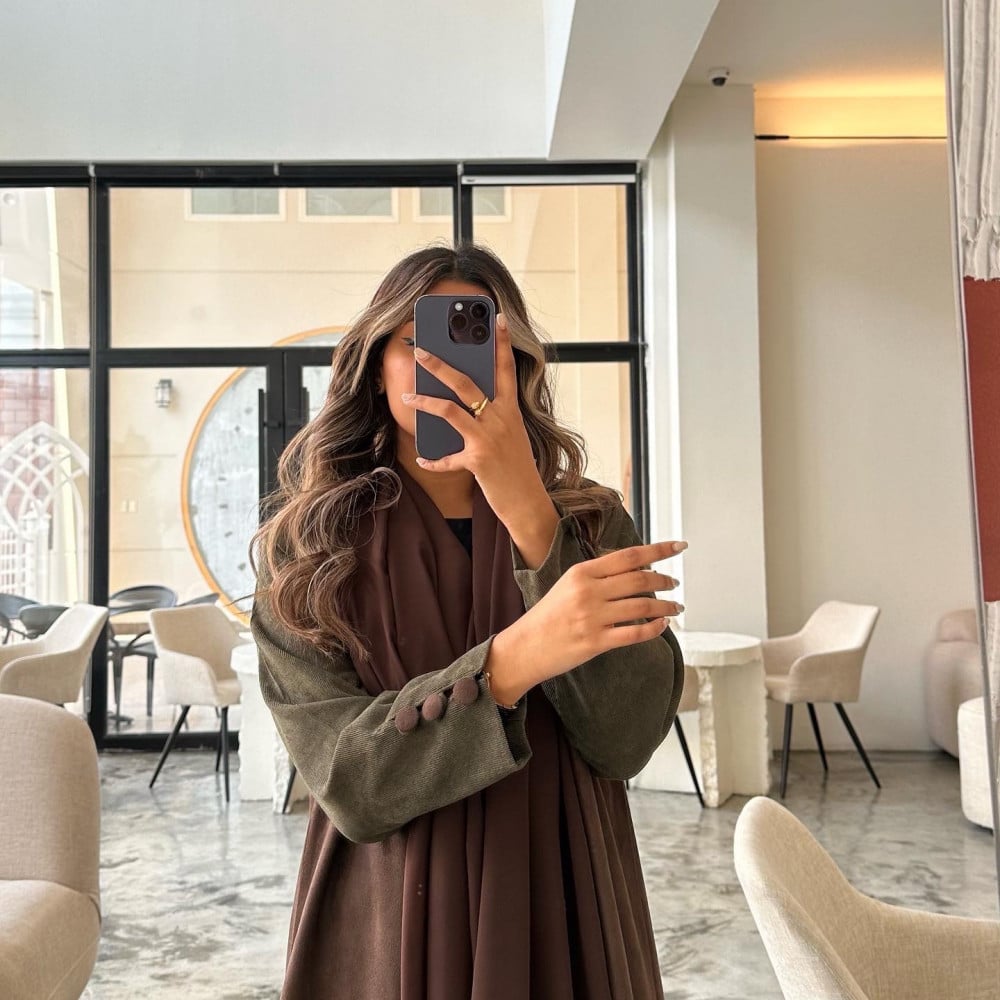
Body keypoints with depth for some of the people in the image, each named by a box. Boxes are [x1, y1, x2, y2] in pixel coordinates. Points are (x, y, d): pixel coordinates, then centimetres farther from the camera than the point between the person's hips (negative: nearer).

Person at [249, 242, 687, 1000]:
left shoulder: (590, 520, -5)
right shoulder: (305, 547, -9)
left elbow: (627, 739, -18)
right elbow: (350, 782, -17)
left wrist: (529, 516, -27)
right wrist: (512, 659, -32)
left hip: (563, 921, 1)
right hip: (385, 933, -1)